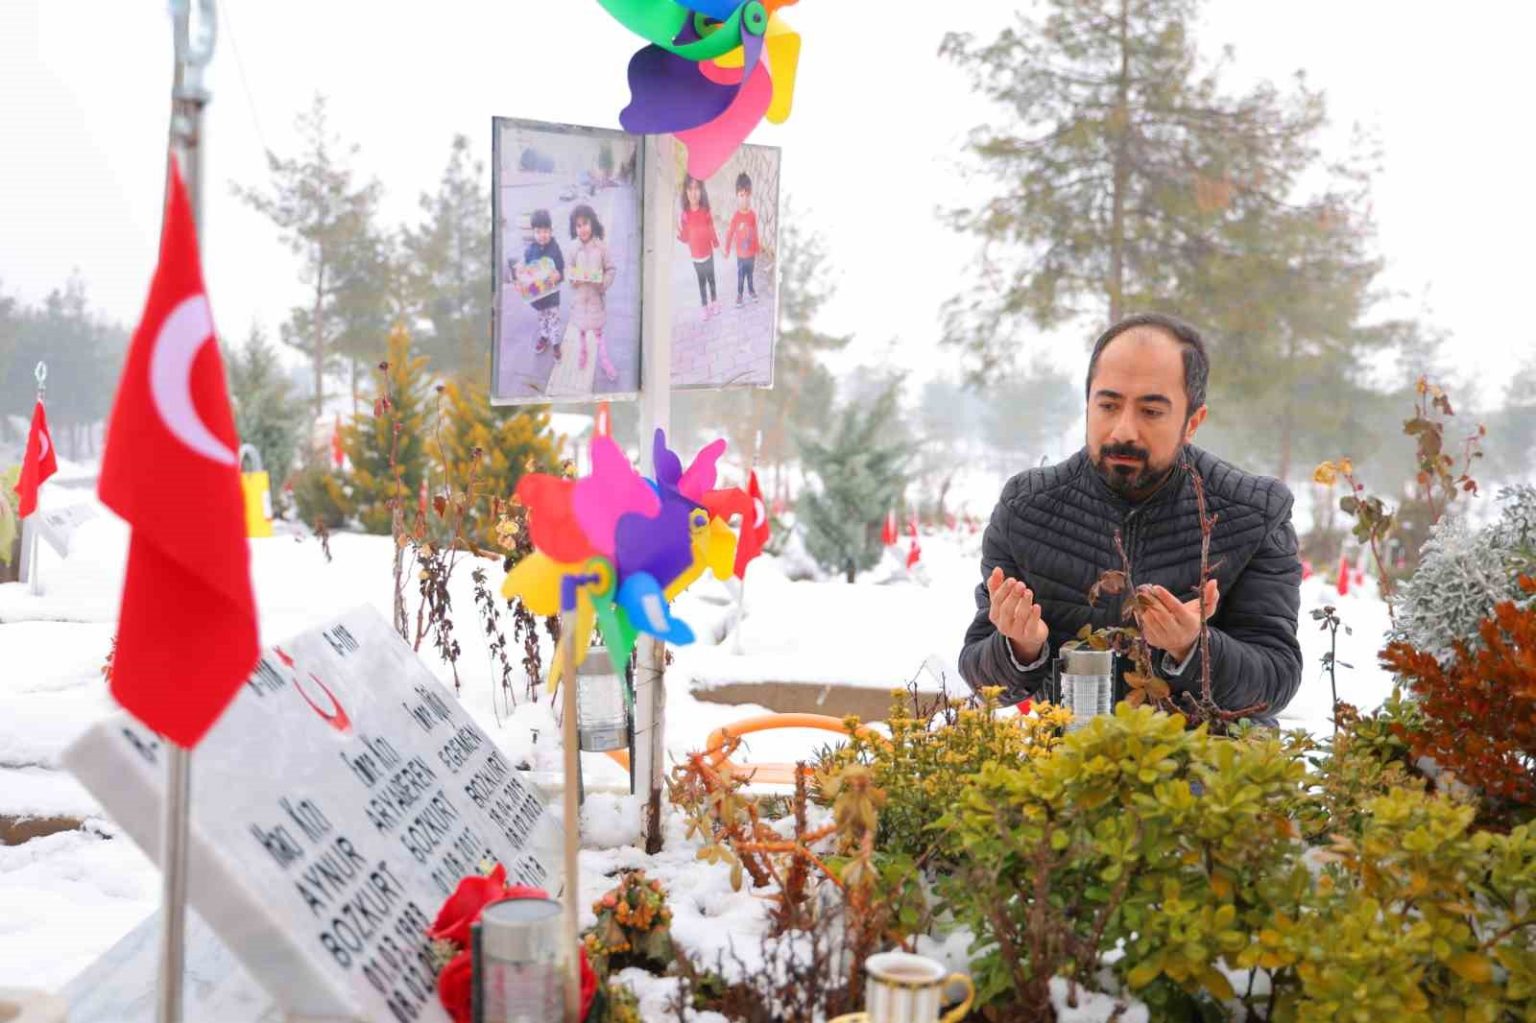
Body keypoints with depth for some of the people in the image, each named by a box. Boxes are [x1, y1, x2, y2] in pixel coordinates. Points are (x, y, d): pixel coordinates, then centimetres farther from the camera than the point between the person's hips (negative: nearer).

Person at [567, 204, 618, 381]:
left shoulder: (601, 246, -13)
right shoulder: (574, 248, -9)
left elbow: (611, 269, -6)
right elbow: (569, 270, 2)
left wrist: (604, 284, -21)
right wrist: (573, 280, -18)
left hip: (596, 295, -2)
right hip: (579, 295, 2)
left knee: (598, 330, 6)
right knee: (581, 328, 19)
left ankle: (604, 360, 18)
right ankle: (583, 353, 42)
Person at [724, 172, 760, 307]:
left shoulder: (753, 215, -9)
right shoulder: (736, 216, -17)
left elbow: (756, 234, 1)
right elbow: (730, 233, -8)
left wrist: (757, 251, 8)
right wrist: (727, 250, -5)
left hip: (751, 253, 2)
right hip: (740, 254, -2)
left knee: (750, 273, 20)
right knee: (740, 275, 11)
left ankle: (751, 290, 40)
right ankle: (739, 294, 27)